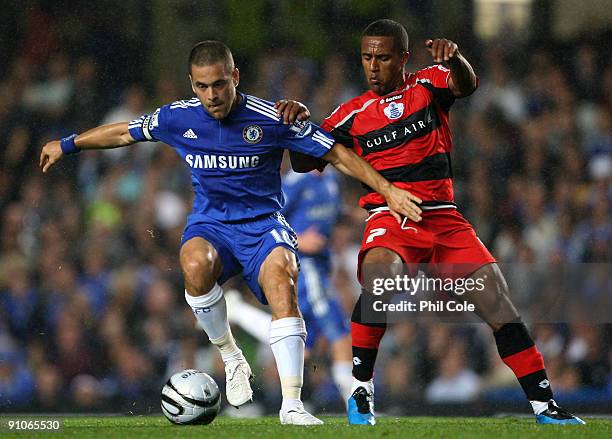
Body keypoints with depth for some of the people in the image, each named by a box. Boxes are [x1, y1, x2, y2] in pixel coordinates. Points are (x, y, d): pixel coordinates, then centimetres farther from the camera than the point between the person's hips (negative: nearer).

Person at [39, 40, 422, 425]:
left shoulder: (271, 119, -12)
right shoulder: (178, 118, -3)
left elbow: (336, 154, -6)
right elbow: (124, 133, 15)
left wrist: (387, 189, -10)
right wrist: (67, 144, 21)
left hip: (262, 223, -2)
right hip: (210, 223, 2)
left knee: (281, 281, -32)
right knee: (196, 264, -35)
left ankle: (291, 404, -33)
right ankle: (231, 357, -12)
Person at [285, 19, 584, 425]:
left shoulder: (428, 86, 7)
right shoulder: (353, 114, 10)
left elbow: (467, 84, -14)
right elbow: (304, 162, 10)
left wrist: (453, 58, -37)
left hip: (443, 217, 1)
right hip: (389, 218, -1)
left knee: (498, 302, -7)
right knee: (379, 273, -34)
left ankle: (545, 406, 3)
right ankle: (360, 391, -24)